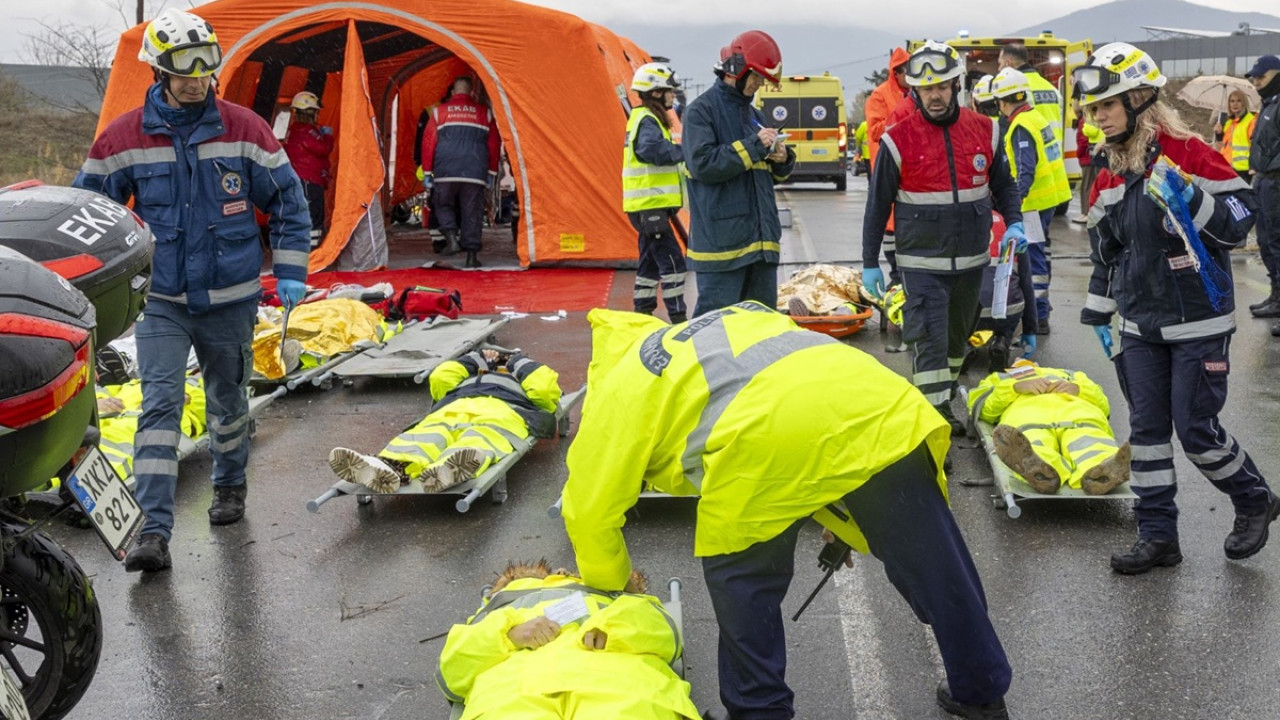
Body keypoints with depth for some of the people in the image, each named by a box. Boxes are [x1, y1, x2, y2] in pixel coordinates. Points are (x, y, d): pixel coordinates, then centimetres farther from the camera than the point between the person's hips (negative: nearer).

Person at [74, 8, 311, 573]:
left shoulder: (243, 130, -6)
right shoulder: (124, 138, -6)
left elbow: (289, 202, 2)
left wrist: (290, 273, -2)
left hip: (230, 299, 1)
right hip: (159, 300, -1)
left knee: (227, 400, 17)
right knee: (159, 405, -12)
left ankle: (230, 485, 43)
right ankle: (154, 531, -13)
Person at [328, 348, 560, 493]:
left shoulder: (525, 387, 41)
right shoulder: (470, 379, 49)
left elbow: (545, 387, 19)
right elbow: (440, 378, 33)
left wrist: (519, 361, 36)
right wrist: (476, 359, 43)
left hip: (503, 412, -3)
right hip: (454, 408, 3)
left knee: (483, 436, -41)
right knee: (430, 432, -34)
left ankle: (450, 469, -75)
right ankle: (389, 466, -67)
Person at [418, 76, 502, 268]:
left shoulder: (439, 111, 11)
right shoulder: (484, 112, 13)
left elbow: (427, 142, 8)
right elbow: (494, 144, 12)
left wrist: (427, 173, 12)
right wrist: (491, 173, 17)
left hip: (445, 172, 0)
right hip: (475, 172, 0)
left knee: (443, 204, 18)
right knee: (472, 211, 4)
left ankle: (451, 236, -5)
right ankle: (472, 254, 1)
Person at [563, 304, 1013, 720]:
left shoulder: (620, 387, 27)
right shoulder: (736, 320, 42)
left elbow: (589, 508, 26)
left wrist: (609, 584, 45)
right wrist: (845, 524, 41)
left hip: (767, 436, -5)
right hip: (875, 406, 6)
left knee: (741, 575, 21)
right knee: (933, 567, 19)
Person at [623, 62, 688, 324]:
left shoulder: (646, 119, 19)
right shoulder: (647, 121, -14)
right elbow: (653, 149, -33)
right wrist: (684, 152, -26)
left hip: (647, 206, 11)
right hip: (649, 206, -11)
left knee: (650, 261, 15)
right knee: (671, 261, -10)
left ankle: (642, 314, 21)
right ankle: (678, 318, -9)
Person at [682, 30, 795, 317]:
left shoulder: (755, 115, 19)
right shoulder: (702, 110, -3)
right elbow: (703, 164, -17)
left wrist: (782, 160, 1)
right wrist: (754, 145, -15)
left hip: (761, 240, 8)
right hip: (721, 238, -8)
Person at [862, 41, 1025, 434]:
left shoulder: (985, 131, 1)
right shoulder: (899, 139, -8)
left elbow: (1004, 185, 15)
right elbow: (878, 205, -1)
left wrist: (1014, 223, -3)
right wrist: (870, 262, -1)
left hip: (972, 260, 4)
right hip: (922, 263, -4)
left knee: (958, 335, 19)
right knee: (931, 341, -9)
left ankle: (944, 397, 38)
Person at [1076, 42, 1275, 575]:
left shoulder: (1188, 154, -13)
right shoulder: (1110, 175, 7)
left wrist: (1189, 199, -28)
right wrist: (1098, 316, 17)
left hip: (1198, 325, -6)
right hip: (1140, 326, 6)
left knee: (1195, 429, -2)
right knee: (1146, 429, 7)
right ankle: (1157, 536, 16)